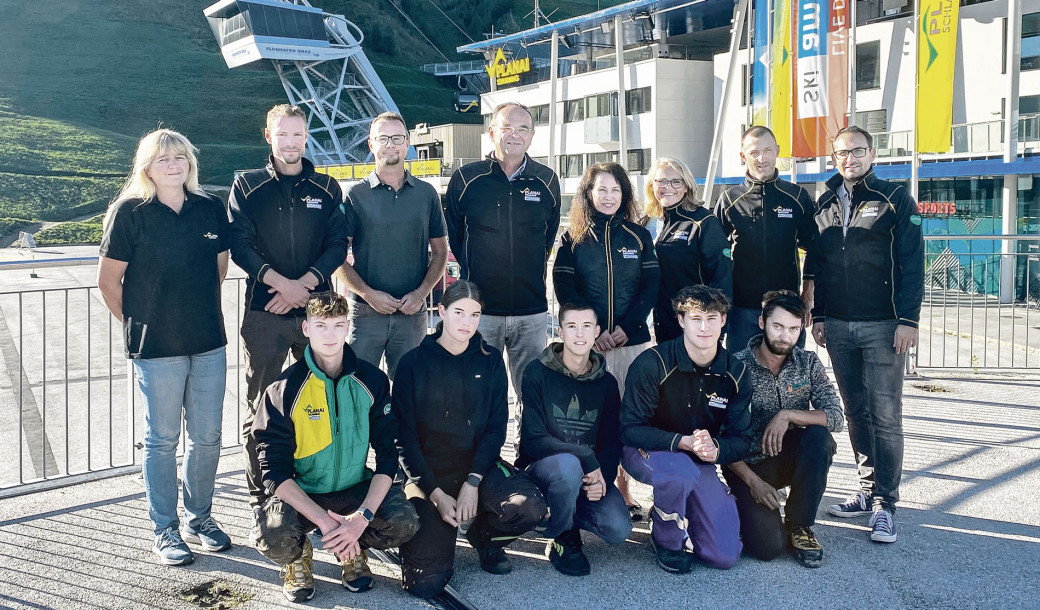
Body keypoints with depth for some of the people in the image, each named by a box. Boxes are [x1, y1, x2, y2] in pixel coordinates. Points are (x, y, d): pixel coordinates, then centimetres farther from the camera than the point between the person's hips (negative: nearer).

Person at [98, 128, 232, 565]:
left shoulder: (210, 209, 5)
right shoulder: (130, 212, -6)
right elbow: (108, 279, -1)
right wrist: (137, 324, 3)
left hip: (209, 343, 4)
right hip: (156, 348, -4)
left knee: (207, 437, 10)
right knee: (162, 440, 5)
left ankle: (199, 517, 27)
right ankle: (165, 530, 17)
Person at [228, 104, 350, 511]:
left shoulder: (326, 188, 11)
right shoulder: (247, 187, 7)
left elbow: (338, 246, 3)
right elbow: (239, 245, -2)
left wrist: (304, 284, -12)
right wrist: (282, 283, -16)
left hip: (317, 309, 2)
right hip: (263, 313, -1)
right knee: (260, 408, 1)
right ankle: (261, 497, 10)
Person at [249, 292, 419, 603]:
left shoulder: (371, 380, -4)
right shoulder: (285, 389, -10)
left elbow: (388, 457, -5)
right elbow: (275, 471, -14)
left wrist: (363, 516, -21)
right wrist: (324, 521, -27)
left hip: (356, 490, 2)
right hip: (299, 494, -2)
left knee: (404, 521, -26)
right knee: (276, 539, -33)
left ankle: (353, 550, 9)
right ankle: (299, 556, 7)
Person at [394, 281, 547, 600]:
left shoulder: (490, 361, 3)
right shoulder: (413, 363, -3)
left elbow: (496, 428, -1)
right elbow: (404, 436, -4)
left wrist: (473, 482, -14)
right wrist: (435, 493, -13)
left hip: (478, 466, 2)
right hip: (427, 472, -2)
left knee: (530, 507, -29)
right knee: (425, 582, -17)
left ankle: (484, 536, 6)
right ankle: (432, 531, 19)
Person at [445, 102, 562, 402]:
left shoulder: (547, 181, 5)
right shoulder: (465, 178, 0)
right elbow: (453, 234, 11)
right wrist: (473, 272, 11)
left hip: (532, 310, 2)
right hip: (479, 307, -1)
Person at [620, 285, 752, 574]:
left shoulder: (735, 372, -6)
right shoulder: (652, 363, -20)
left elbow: (741, 439, -3)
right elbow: (631, 428, -20)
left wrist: (715, 450, -28)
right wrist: (684, 442, -35)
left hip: (699, 461, 4)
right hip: (646, 451, -4)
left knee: (725, 556, -7)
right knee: (681, 472, -41)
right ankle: (667, 539, -9)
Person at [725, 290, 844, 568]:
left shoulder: (808, 363, -2)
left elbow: (836, 417, -12)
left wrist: (788, 415, -26)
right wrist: (753, 481, -20)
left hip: (790, 458, 3)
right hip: (749, 464, -3)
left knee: (819, 437, -30)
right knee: (768, 547, -22)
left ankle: (799, 524, -9)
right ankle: (747, 506, 15)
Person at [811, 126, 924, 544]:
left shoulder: (895, 201, 0)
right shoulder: (824, 206, 13)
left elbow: (912, 264, -5)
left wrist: (908, 320, -12)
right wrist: (818, 315, 11)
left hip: (882, 326, -4)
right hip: (837, 328, 5)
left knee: (885, 414, -4)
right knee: (856, 412, 10)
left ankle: (885, 503, 2)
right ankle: (869, 490, 20)